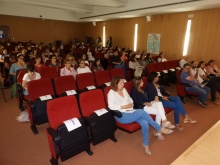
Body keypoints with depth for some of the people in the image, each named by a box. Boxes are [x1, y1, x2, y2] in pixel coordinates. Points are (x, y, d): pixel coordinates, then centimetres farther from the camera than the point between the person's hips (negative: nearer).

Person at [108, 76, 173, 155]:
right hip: (121, 116, -6)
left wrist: (131, 104, -1)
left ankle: (145, 144, -4)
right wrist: (123, 106, -17)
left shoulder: (124, 90, 14)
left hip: (130, 112, 7)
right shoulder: (111, 92, -6)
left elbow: (130, 99, 21)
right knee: (141, 112, -28)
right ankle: (160, 128, -12)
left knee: (145, 123, -22)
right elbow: (111, 106, -17)